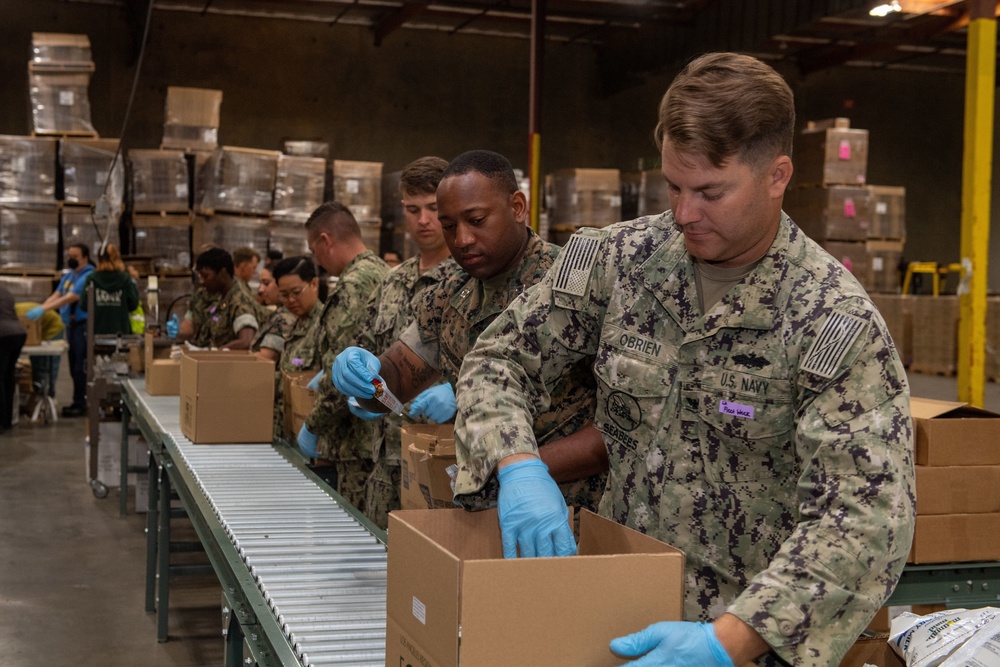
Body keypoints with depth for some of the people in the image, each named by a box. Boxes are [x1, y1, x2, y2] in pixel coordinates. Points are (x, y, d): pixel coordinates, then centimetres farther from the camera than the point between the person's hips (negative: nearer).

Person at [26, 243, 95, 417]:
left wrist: (43, 309, -28)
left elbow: (70, 298, -23)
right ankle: (79, 401, 20)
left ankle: (80, 404, -2)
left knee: (80, 368, -7)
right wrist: (38, 309, -6)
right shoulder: (68, 275, 13)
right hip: (71, 325, 9)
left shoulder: (88, 277, -15)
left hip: (83, 326, -9)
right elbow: (56, 295, 10)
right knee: (74, 367, 13)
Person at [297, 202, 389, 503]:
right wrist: (326, 377, 30)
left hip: (353, 446, -9)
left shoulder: (351, 288, -16)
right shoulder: (385, 275, 12)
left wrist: (313, 426, -8)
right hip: (385, 440, 9)